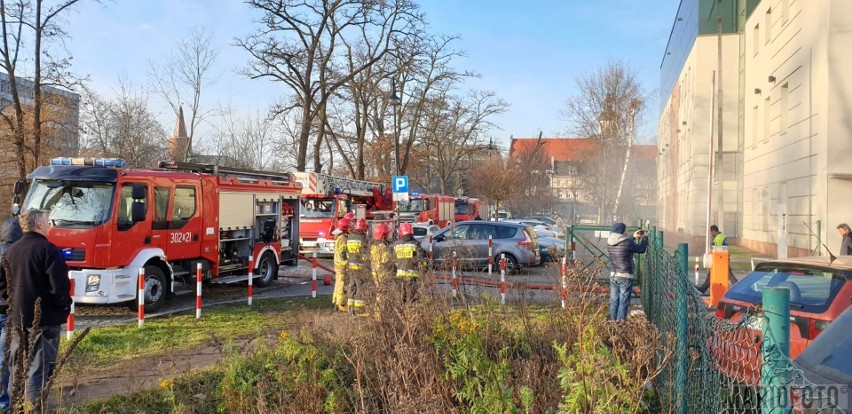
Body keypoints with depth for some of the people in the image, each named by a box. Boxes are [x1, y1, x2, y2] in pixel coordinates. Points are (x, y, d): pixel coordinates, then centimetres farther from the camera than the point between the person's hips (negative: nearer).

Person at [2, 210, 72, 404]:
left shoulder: (11, 251, 8)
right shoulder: (48, 250, -15)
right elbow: (59, 286, -20)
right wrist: (64, 306, -3)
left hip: (17, 318, 7)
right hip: (44, 319, -7)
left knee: (17, 367, 17)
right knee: (38, 370, -4)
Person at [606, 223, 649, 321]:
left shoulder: (609, 242, 4)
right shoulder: (627, 242, -17)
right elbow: (641, 249, -1)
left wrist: (633, 237, 28)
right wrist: (645, 237, 15)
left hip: (613, 275, 6)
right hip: (625, 276, -6)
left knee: (613, 302, 11)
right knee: (623, 303, -1)